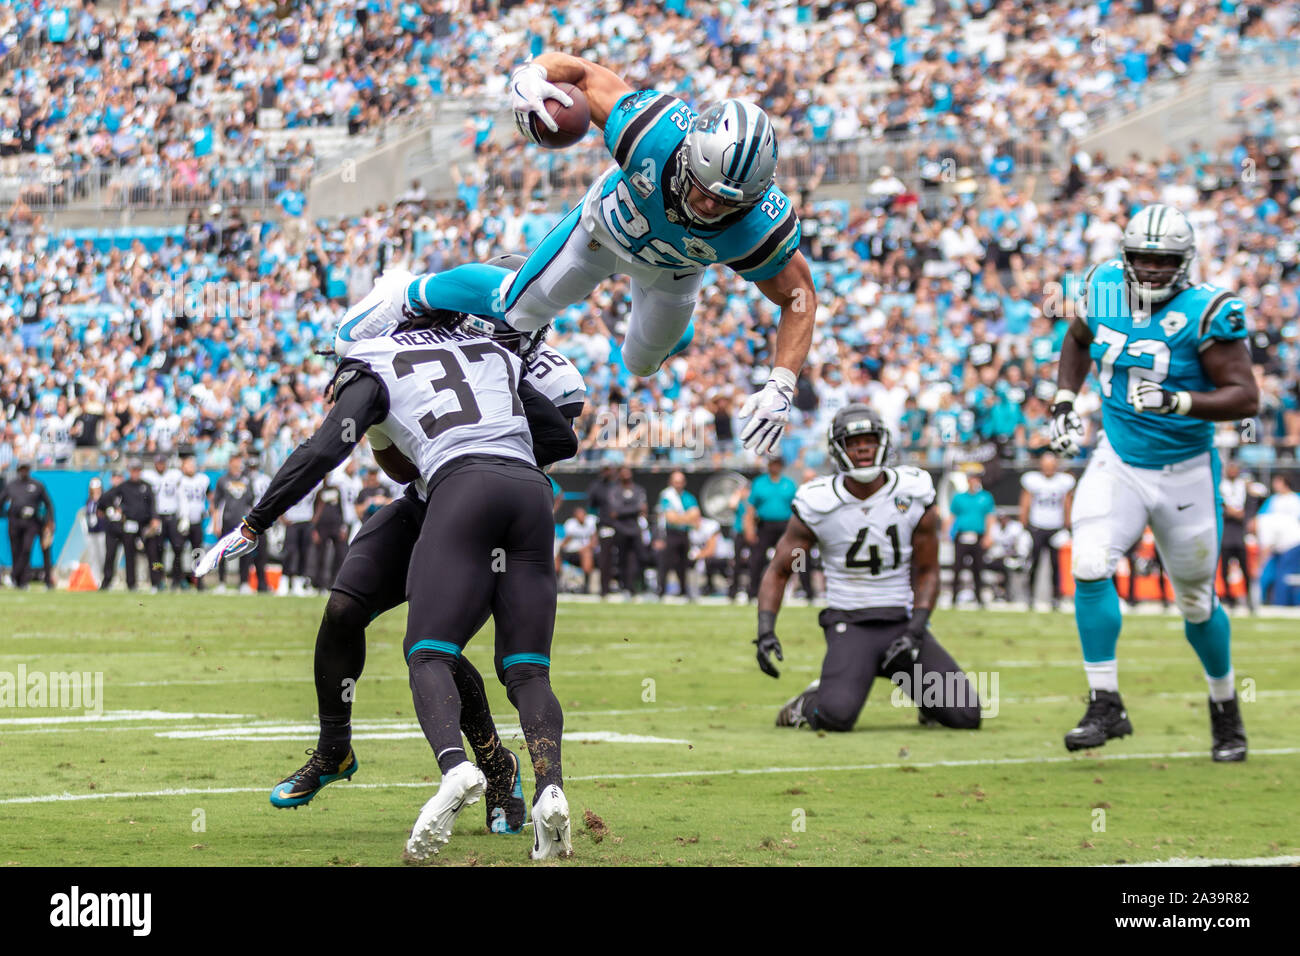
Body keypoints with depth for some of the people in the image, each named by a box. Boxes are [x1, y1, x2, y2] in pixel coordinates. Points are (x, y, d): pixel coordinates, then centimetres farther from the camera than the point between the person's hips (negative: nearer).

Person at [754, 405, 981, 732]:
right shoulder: (818, 504, -5)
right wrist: (766, 630, -13)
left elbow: (926, 572, 6)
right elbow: (778, 572, 2)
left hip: (904, 620, 2)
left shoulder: (914, 494, -1)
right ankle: (809, 704, 9)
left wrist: (915, 631, -9)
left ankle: (925, 695, 25)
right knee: (837, 716, -29)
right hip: (849, 624, -2)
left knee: (966, 716, -10)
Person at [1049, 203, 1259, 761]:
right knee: (1089, 568, -19)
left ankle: (1226, 709, 34)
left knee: (1197, 604, 9)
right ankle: (1105, 706, -11)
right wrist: (1063, 403, 6)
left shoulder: (1204, 314, -19)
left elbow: (1245, 398, -22)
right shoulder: (1104, 290, -4)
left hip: (1183, 472, -3)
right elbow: (1078, 339, 19)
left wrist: (1177, 402, -35)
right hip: (1117, 462, 3)